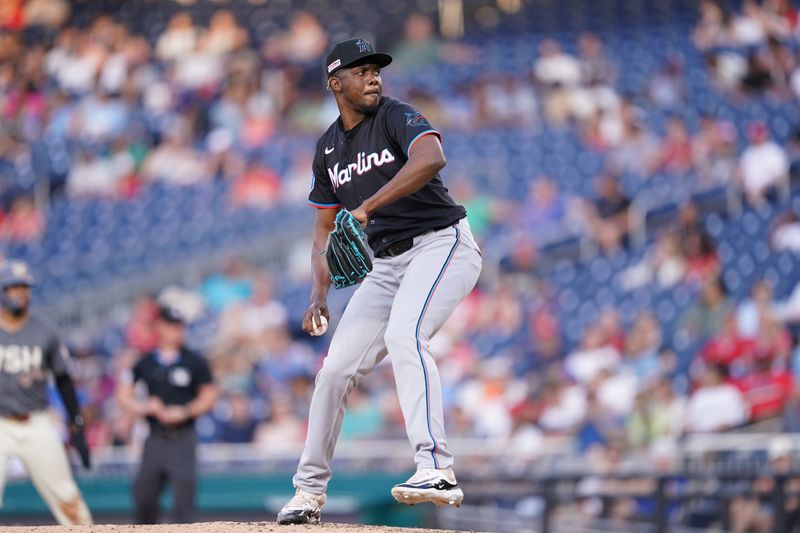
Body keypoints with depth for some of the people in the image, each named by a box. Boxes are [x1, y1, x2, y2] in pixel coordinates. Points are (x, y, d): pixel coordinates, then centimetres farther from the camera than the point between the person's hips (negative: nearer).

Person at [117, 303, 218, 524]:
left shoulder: (194, 362, 2)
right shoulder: (145, 363, 8)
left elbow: (209, 396, 5)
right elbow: (123, 395, 11)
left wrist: (184, 412, -9)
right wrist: (144, 407, -8)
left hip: (183, 439, -3)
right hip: (155, 439, 3)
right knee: (143, 492, 4)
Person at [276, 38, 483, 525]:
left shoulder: (395, 117, -10)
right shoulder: (328, 148, 11)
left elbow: (432, 158, -33)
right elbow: (326, 225, 17)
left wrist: (366, 207, -37)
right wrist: (320, 292, 2)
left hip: (441, 244, -7)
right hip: (388, 263, 7)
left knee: (405, 335, -32)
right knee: (336, 367, 4)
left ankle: (437, 470, -41)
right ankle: (310, 492, 19)